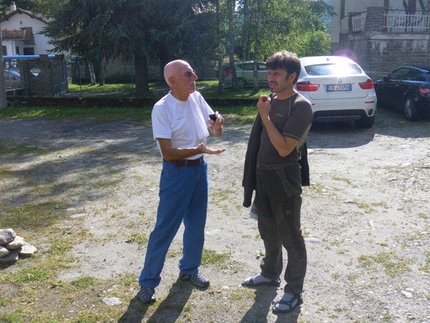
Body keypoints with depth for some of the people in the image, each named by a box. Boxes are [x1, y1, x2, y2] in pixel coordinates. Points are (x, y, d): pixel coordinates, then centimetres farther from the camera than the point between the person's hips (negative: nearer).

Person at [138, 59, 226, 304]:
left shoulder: (197, 98, 0)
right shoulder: (162, 109, -18)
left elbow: (215, 132, 7)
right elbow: (167, 153, -22)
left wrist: (218, 124, -15)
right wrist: (199, 149, -30)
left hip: (200, 168, 7)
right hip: (177, 171, -6)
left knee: (197, 224, 17)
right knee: (165, 228, 1)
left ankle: (190, 269, 38)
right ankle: (148, 281, 17)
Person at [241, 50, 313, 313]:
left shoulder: (301, 106, -16)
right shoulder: (271, 100, 6)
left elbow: (284, 148, -23)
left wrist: (265, 116, -20)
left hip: (284, 178, -8)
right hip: (263, 174, 8)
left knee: (290, 236, 5)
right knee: (268, 230, 22)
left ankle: (294, 291, 19)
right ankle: (270, 274, 42)